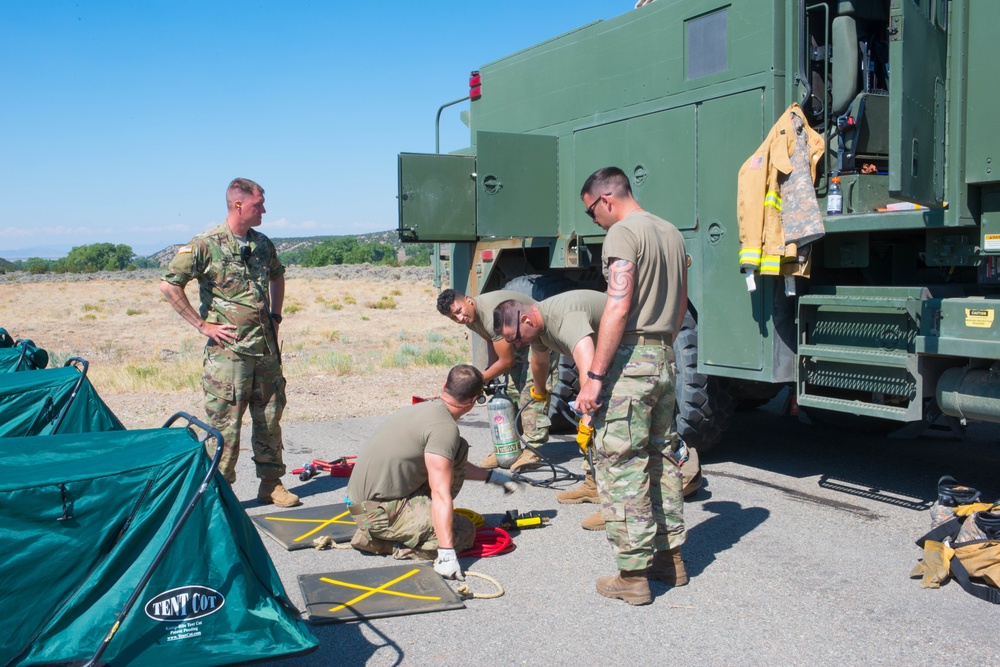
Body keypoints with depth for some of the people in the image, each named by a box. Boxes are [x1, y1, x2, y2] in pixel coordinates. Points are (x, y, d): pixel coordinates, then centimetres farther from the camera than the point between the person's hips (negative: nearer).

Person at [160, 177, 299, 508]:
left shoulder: (263, 244, 10)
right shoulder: (205, 245, -9)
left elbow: (277, 275, 30)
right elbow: (169, 285, -10)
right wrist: (202, 324, -10)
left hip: (266, 347, 6)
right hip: (228, 350, -6)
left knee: (270, 420, 12)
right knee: (225, 426, -2)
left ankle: (271, 483, 23)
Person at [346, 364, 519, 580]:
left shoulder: (424, 408, 10)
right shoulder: (444, 427, -20)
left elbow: (450, 463, 29)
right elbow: (441, 493, -27)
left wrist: (491, 476, 34)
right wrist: (446, 555, -30)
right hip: (379, 511, -9)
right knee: (464, 532, -8)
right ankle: (379, 541, -7)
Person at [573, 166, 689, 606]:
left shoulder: (622, 233, -11)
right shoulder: (671, 233, 16)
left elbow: (618, 308, -21)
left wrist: (594, 376, -20)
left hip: (630, 358, -9)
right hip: (665, 358, 9)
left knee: (620, 466, -4)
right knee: (661, 458, 17)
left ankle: (633, 575, 0)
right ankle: (670, 556, 26)